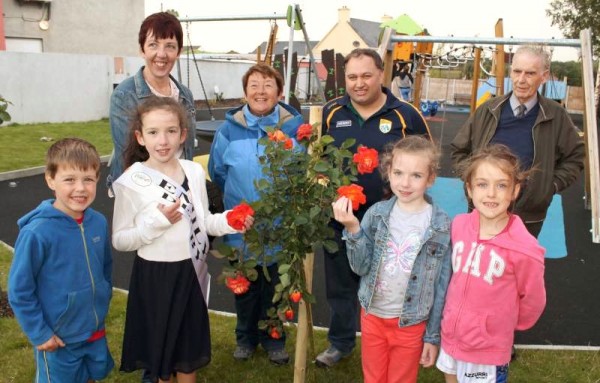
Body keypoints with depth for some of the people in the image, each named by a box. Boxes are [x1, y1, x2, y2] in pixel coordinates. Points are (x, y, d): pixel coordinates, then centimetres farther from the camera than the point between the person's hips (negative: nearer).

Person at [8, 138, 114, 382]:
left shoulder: (99, 222, -8)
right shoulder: (37, 232, -24)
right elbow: (19, 291, -16)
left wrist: (102, 306, 11)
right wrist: (39, 334, -12)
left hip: (96, 334, 5)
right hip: (57, 340, -5)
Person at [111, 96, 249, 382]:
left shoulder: (194, 171, -2)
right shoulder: (131, 181, -14)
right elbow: (119, 240, -11)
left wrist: (230, 221, -11)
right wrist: (158, 222, -24)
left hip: (192, 270, 4)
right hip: (155, 274, -3)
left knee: (189, 342, 19)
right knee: (159, 342, 14)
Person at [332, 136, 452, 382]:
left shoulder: (441, 225, -14)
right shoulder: (377, 213, -9)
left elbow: (442, 286, -7)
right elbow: (360, 267, -10)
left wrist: (433, 335, -3)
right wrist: (352, 229, -25)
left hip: (411, 323, -2)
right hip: (372, 315, 2)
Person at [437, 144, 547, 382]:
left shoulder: (524, 249, -24)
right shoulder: (459, 225, -12)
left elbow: (533, 301, -8)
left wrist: (504, 324, 7)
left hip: (488, 350, -4)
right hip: (450, 335, 4)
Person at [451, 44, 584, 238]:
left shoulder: (556, 116, -5)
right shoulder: (489, 110, -1)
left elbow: (575, 155, 7)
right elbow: (459, 150, 8)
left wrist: (553, 185, -3)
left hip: (529, 218, -1)